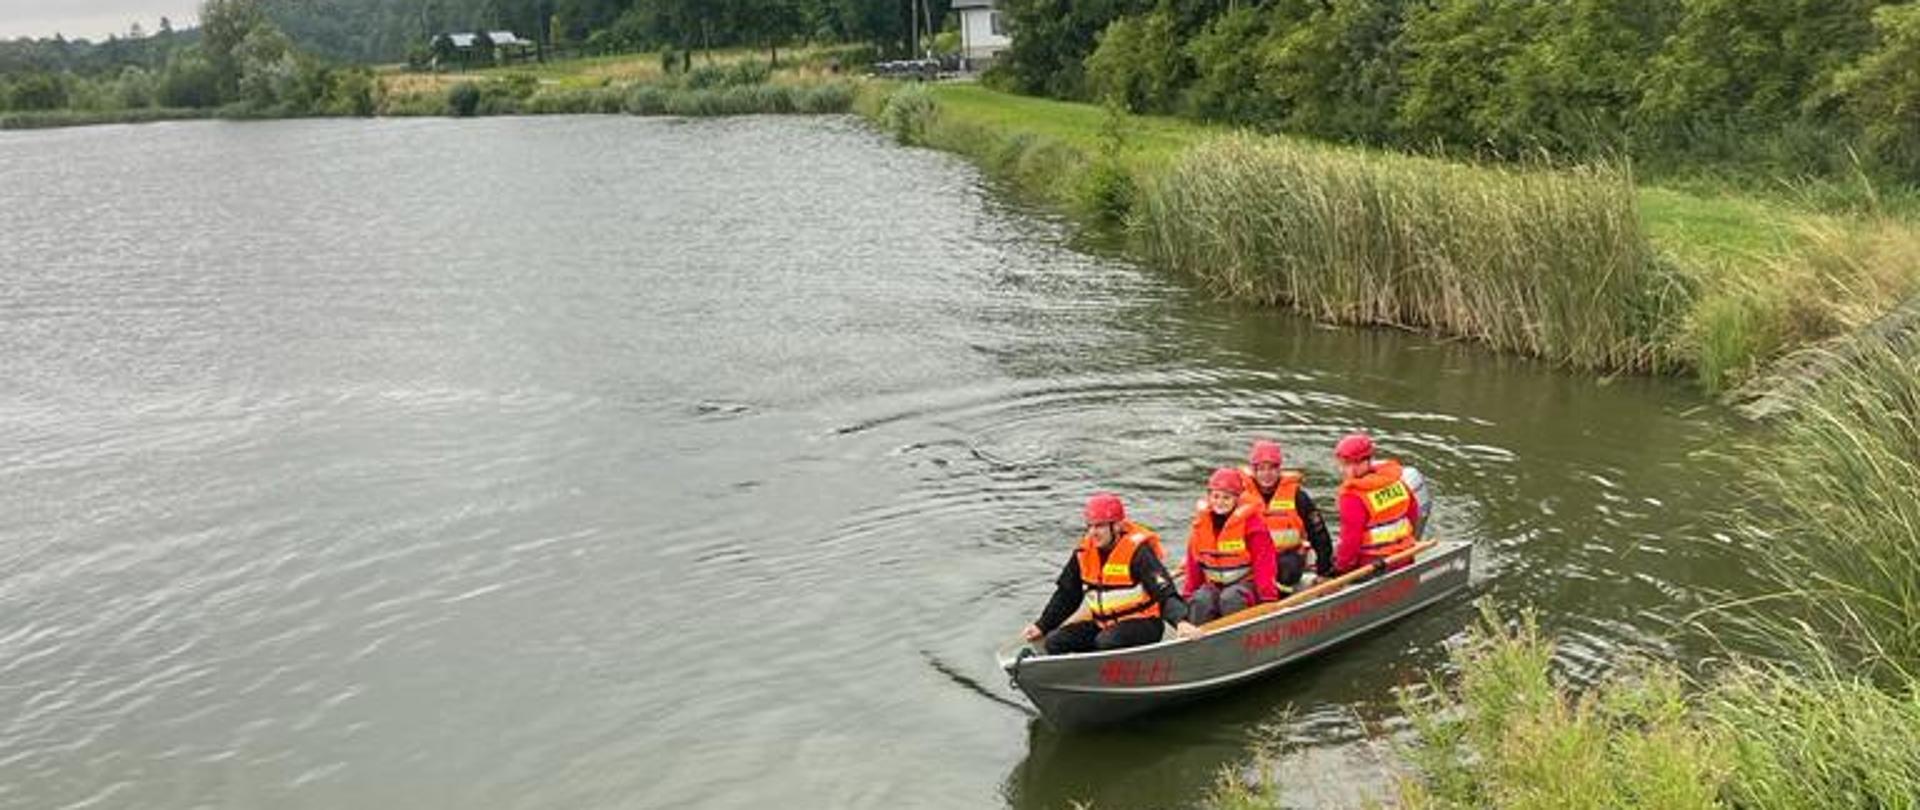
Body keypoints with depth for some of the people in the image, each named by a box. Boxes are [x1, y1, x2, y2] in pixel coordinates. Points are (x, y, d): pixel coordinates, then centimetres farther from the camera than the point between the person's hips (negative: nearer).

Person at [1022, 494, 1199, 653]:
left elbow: (1165, 593, -24)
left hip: (1142, 624, -7)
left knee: (1106, 642, -35)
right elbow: (1066, 596, 15)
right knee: (1054, 642, -9)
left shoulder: (1138, 552, -16)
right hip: (1102, 624, 7)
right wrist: (1042, 626, 10)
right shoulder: (1084, 553, 3)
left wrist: (1181, 622, -41)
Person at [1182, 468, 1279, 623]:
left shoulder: (1251, 522, -11)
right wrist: (1188, 595, 8)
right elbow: (1193, 565, 10)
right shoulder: (1201, 523, 2)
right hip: (1213, 584, 4)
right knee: (1200, 602, -28)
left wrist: (1268, 598, -20)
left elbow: (1263, 562, -14)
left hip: (1246, 583, -3)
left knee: (1230, 599, -35)